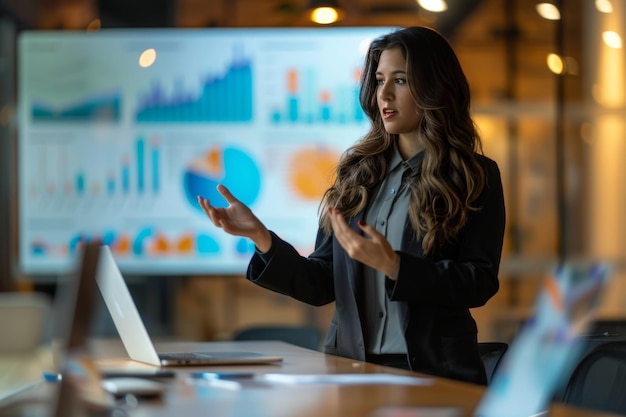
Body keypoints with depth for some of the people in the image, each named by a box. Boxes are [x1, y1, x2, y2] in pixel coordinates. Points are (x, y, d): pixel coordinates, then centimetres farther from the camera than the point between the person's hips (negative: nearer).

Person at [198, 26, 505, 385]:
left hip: (433, 372, -4)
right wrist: (260, 236, -3)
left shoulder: (476, 177, 3)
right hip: (351, 367, 4)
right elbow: (322, 286, 11)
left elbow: (480, 283, -5)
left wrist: (391, 265, -17)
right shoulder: (358, 172, 14)